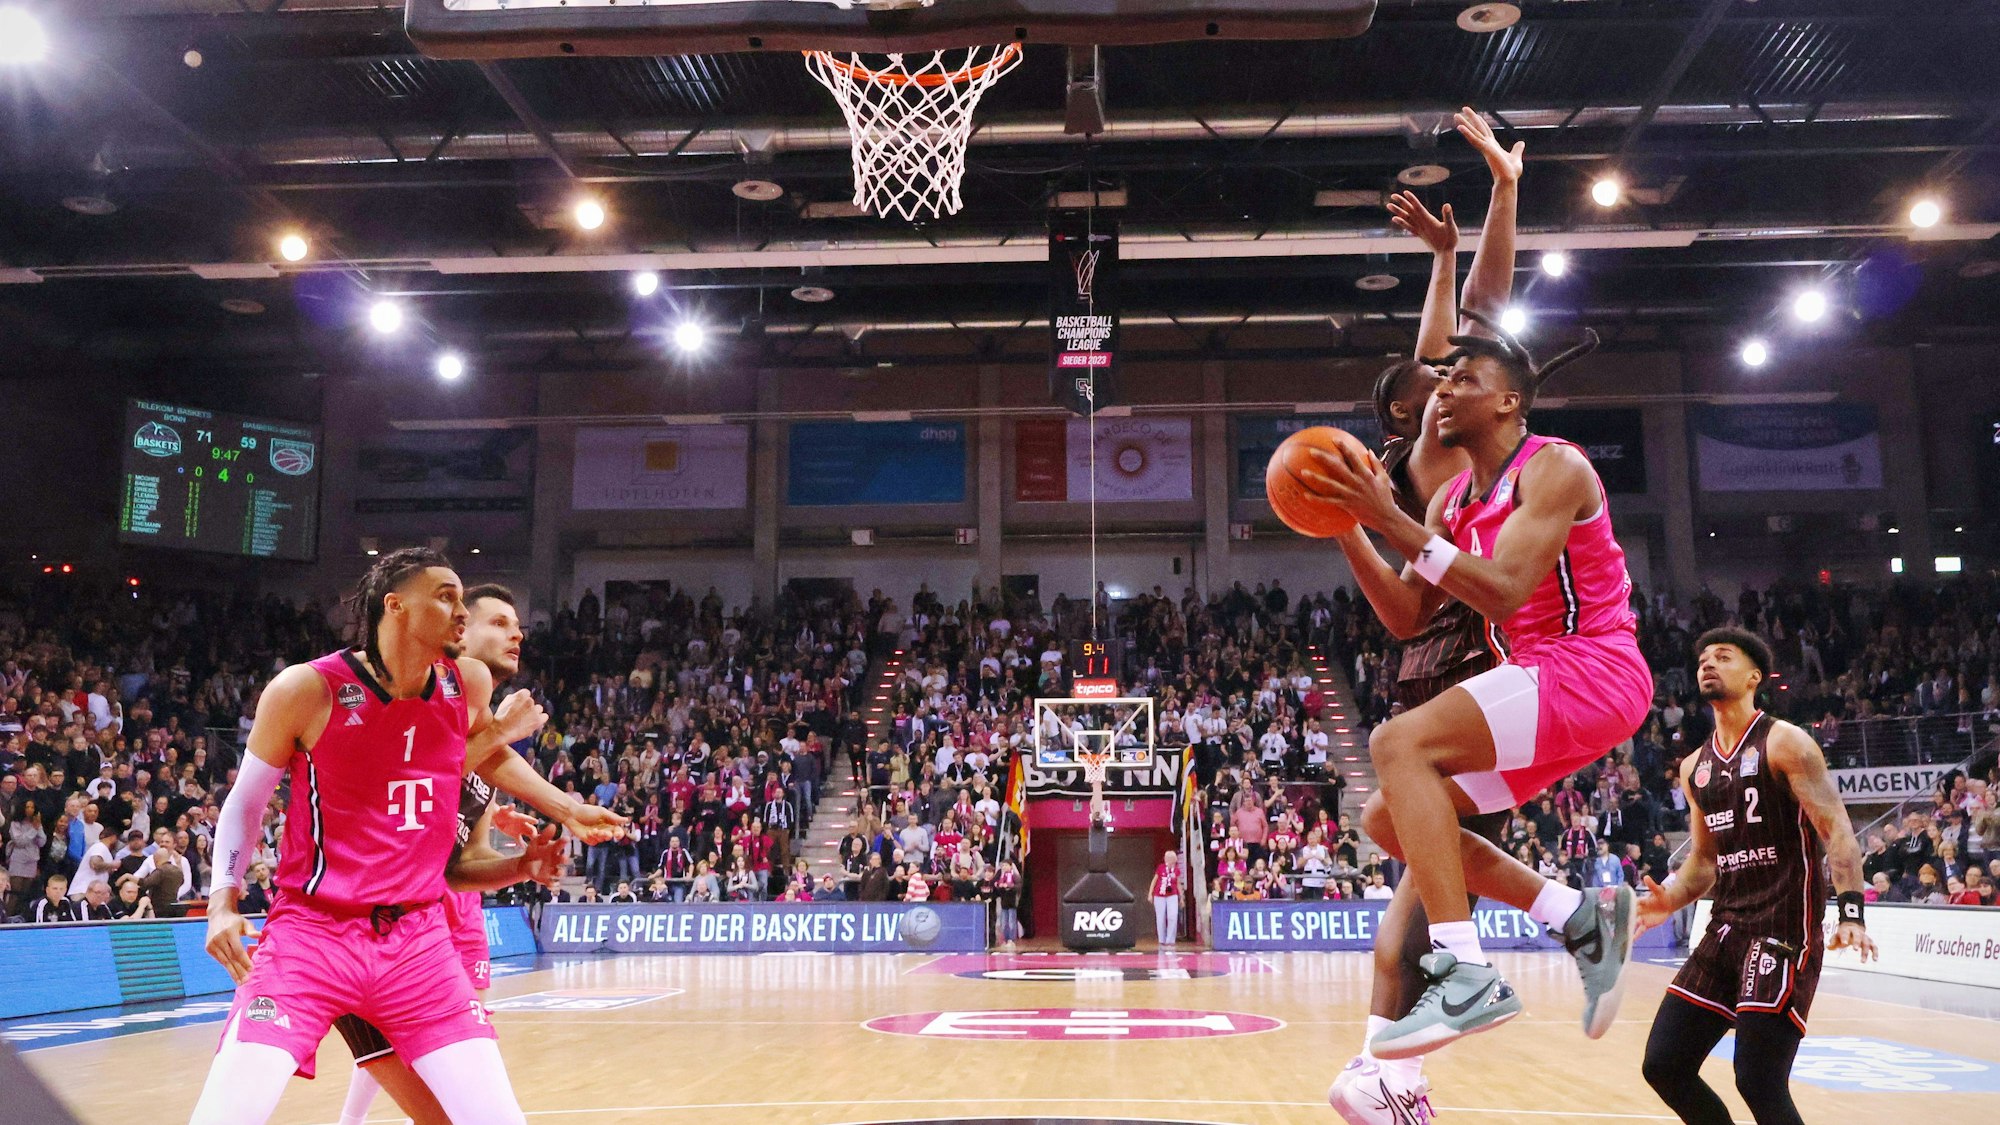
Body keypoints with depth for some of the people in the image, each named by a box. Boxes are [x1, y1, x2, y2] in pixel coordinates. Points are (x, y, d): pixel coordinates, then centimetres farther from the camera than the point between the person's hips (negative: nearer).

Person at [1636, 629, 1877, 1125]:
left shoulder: (1784, 743, -6)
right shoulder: (1695, 768, 14)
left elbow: (1836, 831, -13)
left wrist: (1851, 912, -26)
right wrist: (1669, 900, 2)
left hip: (1786, 932, -7)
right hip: (1727, 930, 7)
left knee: (1759, 1083, -11)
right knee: (1663, 1066, 2)